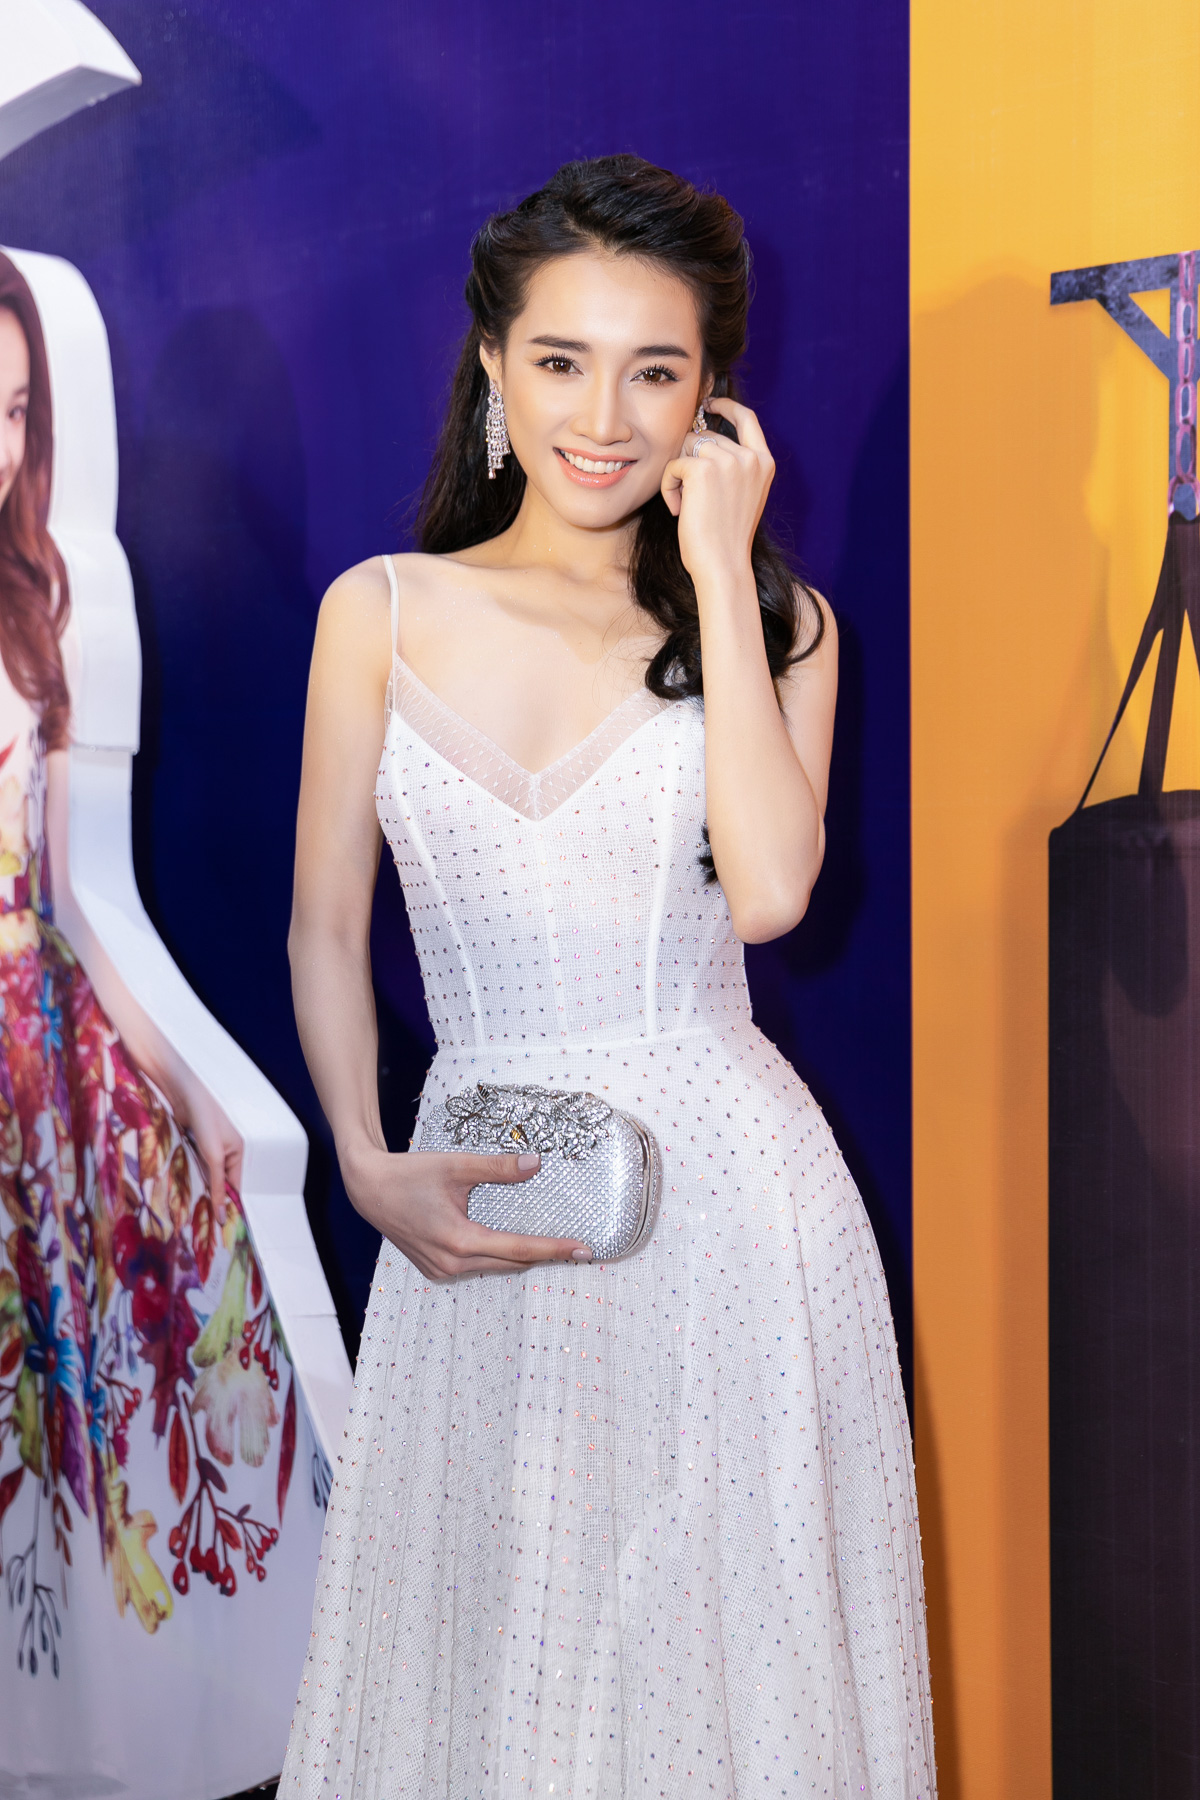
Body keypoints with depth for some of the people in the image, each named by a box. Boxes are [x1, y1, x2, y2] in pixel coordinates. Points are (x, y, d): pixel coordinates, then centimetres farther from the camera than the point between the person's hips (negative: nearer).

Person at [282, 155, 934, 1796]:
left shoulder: (774, 620, 2)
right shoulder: (382, 612, 3)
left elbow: (765, 890, -16)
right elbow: (326, 928, 5)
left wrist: (719, 572, -11)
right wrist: (370, 1168, -8)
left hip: (724, 1185, -1)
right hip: (479, 1199, 1)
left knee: (721, 1615, 9)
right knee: (488, 1626, 11)